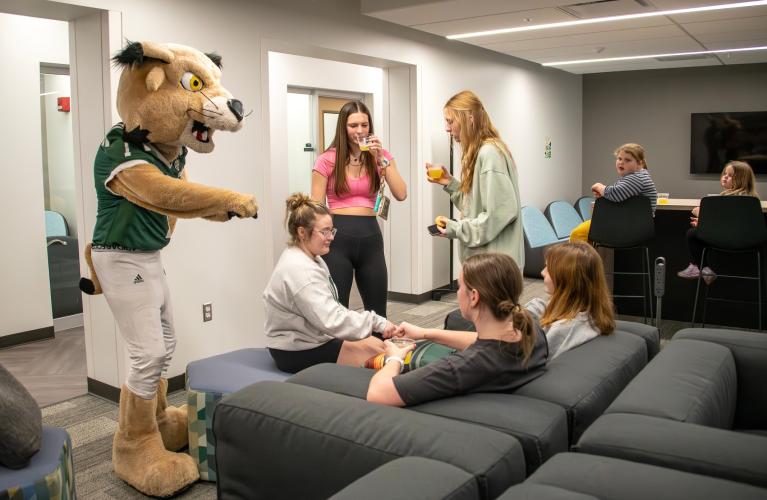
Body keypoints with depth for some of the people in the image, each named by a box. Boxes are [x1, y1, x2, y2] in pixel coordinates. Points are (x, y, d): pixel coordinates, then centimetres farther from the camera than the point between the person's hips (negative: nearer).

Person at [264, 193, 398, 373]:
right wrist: (377, 322, -27)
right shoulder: (299, 270, -25)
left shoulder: (310, 259, 8)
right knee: (378, 354, -12)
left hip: (313, 339, 10)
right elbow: (332, 320, -31)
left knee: (377, 345, 5)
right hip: (297, 352, -10)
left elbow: (328, 310, 6)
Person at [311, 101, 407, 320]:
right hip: (337, 237, -3)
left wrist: (382, 159, -10)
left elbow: (401, 195, -5)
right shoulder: (327, 160, -1)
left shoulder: (381, 157, 8)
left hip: (370, 236, 3)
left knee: (377, 311, 11)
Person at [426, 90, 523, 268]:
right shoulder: (477, 152, 13)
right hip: (481, 256, 9)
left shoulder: (489, 153, -18)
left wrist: (457, 229, -16)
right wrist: (450, 183, 5)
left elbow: (503, 210, -23)